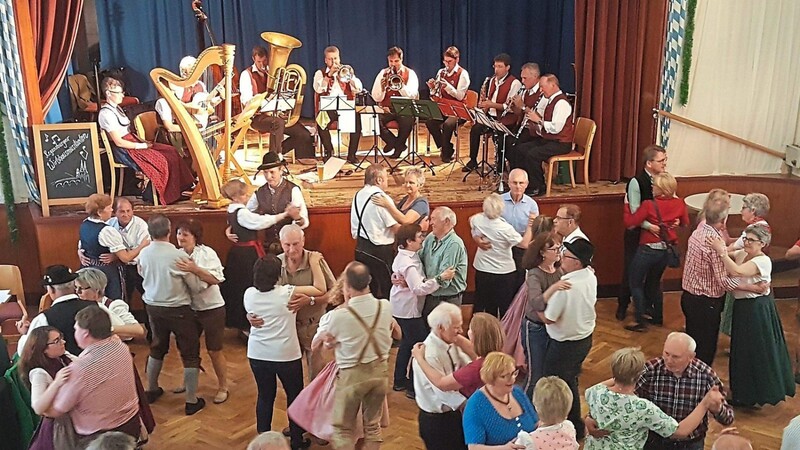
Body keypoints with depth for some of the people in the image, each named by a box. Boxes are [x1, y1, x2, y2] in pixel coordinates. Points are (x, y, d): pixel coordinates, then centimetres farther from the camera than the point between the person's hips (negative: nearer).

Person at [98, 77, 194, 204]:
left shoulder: (116, 108, 14)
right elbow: (118, 142, -19)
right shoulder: (106, 113, -17)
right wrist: (141, 146, -16)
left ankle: (179, 189, -3)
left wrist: (143, 142, 2)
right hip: (123, 151, -9)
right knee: (160, 161, -21)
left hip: (133, 142, 9)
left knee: (170, 151, -3)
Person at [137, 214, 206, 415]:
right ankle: (192, 401, 13)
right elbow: (196, 287, -16)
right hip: (178, 310, -5)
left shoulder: (144, 254, -7)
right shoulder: (178, 255, -23)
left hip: (153, 307, 6)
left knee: (157, 348, 25)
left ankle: (152, 390, 41)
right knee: (190, 353, 8)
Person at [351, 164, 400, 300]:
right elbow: (396, 228, -15)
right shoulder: (382, 198, -18)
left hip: (361, 248, 8)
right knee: (386, 290, 3)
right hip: (380, 250, -8)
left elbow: (354, 228, 11)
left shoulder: (358, 195, 5)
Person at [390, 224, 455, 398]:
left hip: (401, 308, 10)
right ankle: (414, 387, 8)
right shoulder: (408, 263, -26)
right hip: (408, 310, -10)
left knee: (407, 343, 21)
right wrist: (440, 278, -33)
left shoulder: (405, 256, 5)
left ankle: (400, 381, 33)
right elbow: (419, 288, -32)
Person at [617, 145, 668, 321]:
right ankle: (622, 306, 23)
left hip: (656, 232, 5)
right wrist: (650, 226, -33)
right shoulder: (636, 182, -18)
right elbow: (635, 212, -20)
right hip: (637, 232, -5)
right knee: (631, 269, 6)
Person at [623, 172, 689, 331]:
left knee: (635, 282, 9)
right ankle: (657, 317, 33)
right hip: (667, 250, 6)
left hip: (648, 249, -6)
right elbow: (685, 223, 12)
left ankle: (641, 321, 6)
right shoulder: (679, 203, -4)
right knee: (654, 282, 24)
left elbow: (630, 223, -16)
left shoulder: (649, 205, -20)